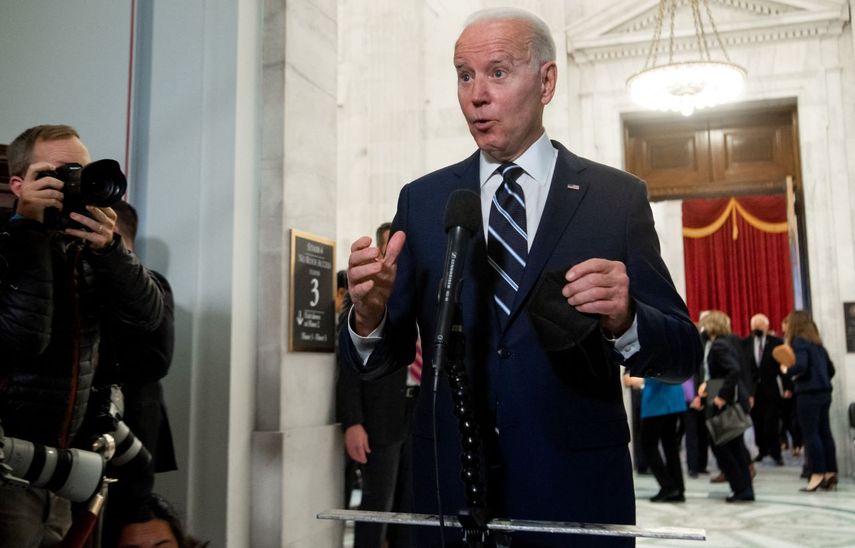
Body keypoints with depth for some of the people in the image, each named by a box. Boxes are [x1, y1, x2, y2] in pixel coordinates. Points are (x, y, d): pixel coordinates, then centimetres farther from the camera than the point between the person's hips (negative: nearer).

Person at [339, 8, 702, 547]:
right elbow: (383, 357, 1)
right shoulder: (421, 202, 1)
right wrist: (370, 313, -21)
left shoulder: (618, 196, -4)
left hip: (576, 490, -1)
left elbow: (683, 353, -4)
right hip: (449, 486, 2)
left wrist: (624, 320, -24)